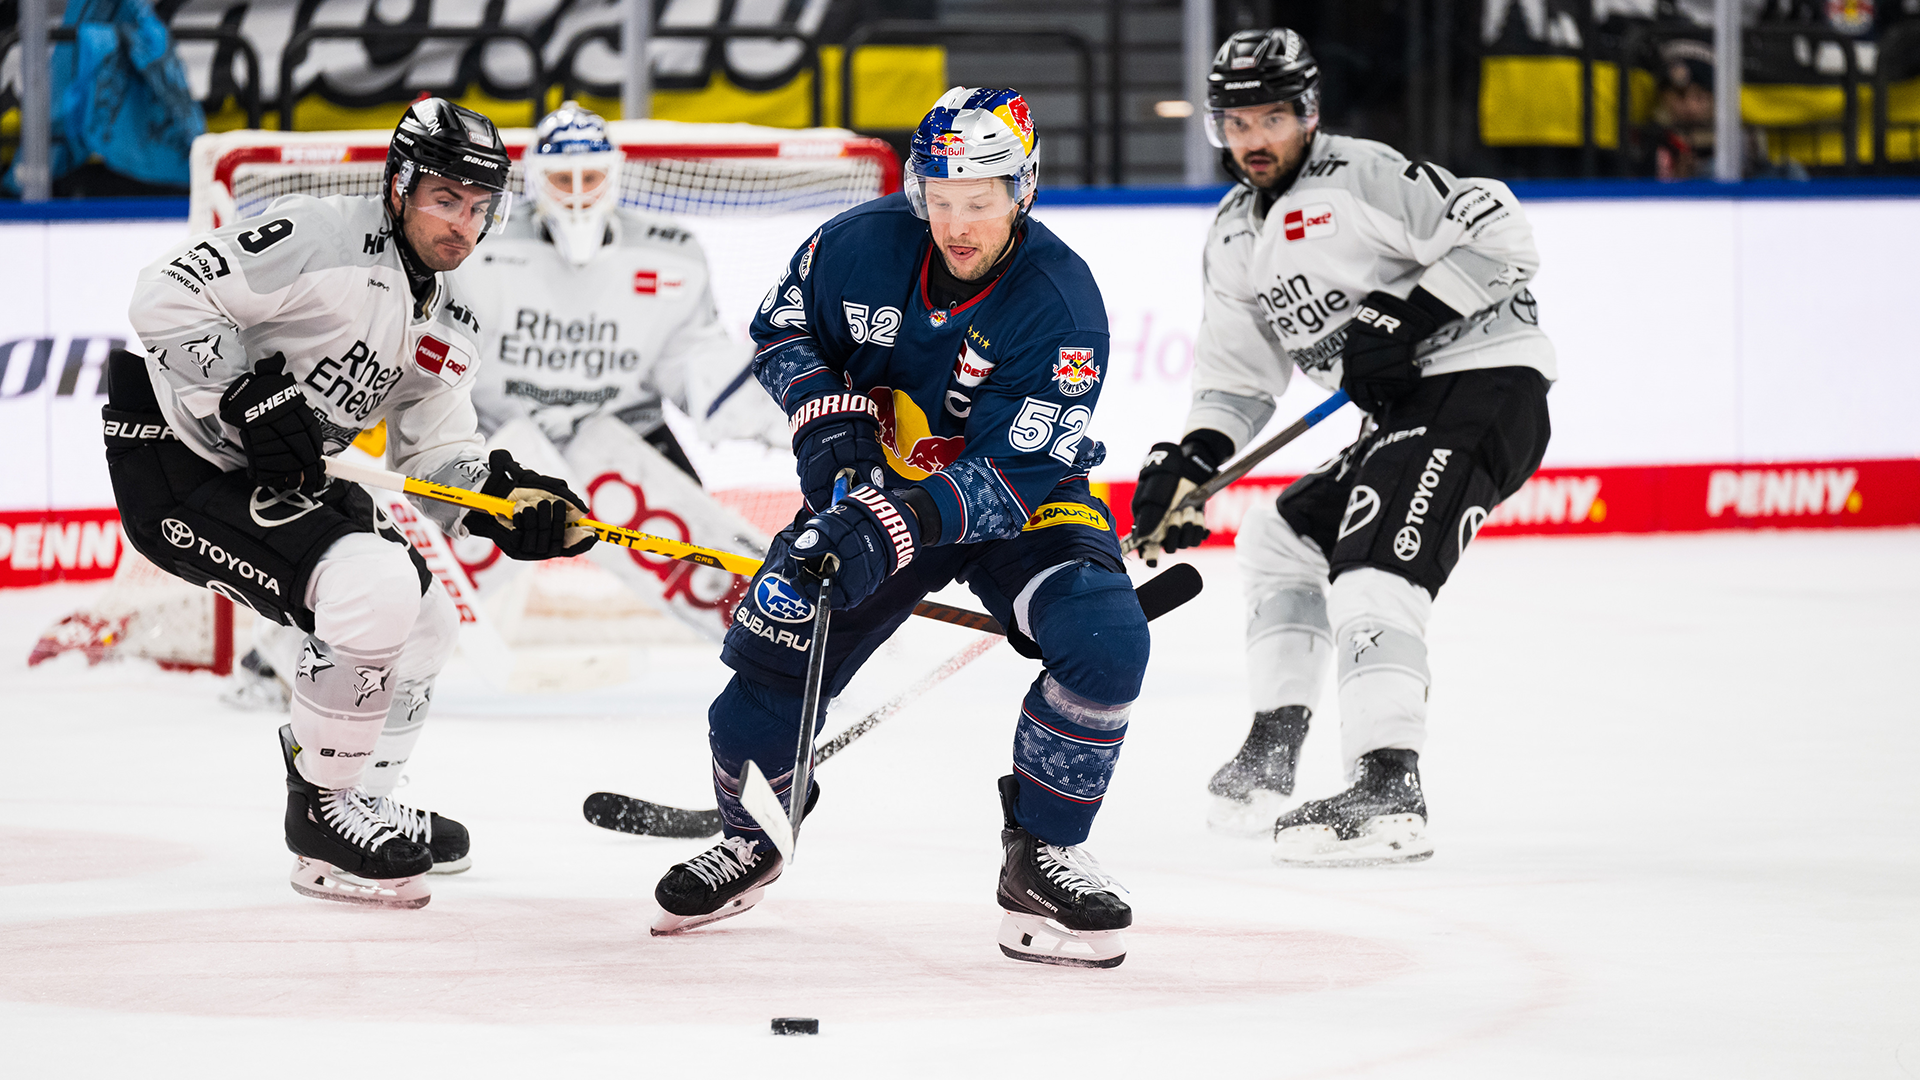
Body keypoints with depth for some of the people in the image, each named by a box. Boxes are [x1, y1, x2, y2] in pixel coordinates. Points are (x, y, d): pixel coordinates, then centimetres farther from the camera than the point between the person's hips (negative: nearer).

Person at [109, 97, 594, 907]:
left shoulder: (447, 330, 9)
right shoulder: (320, 238, -18)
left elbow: (434, 456, 11)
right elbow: (166, 295, -23)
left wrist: (508, 498, -9)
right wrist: (250, 393, -28)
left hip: (273, 476, 10)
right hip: (172, 464, -10)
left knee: (425, 621, 14)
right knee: (377, 590, -25)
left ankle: (360, 802, 29)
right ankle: (323, 816, -11)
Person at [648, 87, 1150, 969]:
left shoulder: (1061, 302, -27)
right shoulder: (863, 244, -17)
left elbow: (1013, 472, -31)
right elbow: (782, 328, 3)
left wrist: (896, 527, -41)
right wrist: (828, 418, -15)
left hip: (1019, 501, -2)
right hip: (873, 481, 3)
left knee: (1105, 643, -27)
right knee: (775, 655, -6)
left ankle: (1039, 856, -10)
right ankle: (750, 839, 25)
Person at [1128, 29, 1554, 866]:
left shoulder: (1361, 176, -11)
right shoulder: (1235, 239, 16)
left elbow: (1495, 233, -17)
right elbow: (1239, 375, 18)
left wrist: (1408, 316, -22)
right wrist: (1188, 466, 4)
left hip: (1483, 380, -10)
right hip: (1403, 412, 10)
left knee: (1372, 563, -24)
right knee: (1281, 536, 20)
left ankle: (1389, 795, -34)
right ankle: (1274, 750, 29)